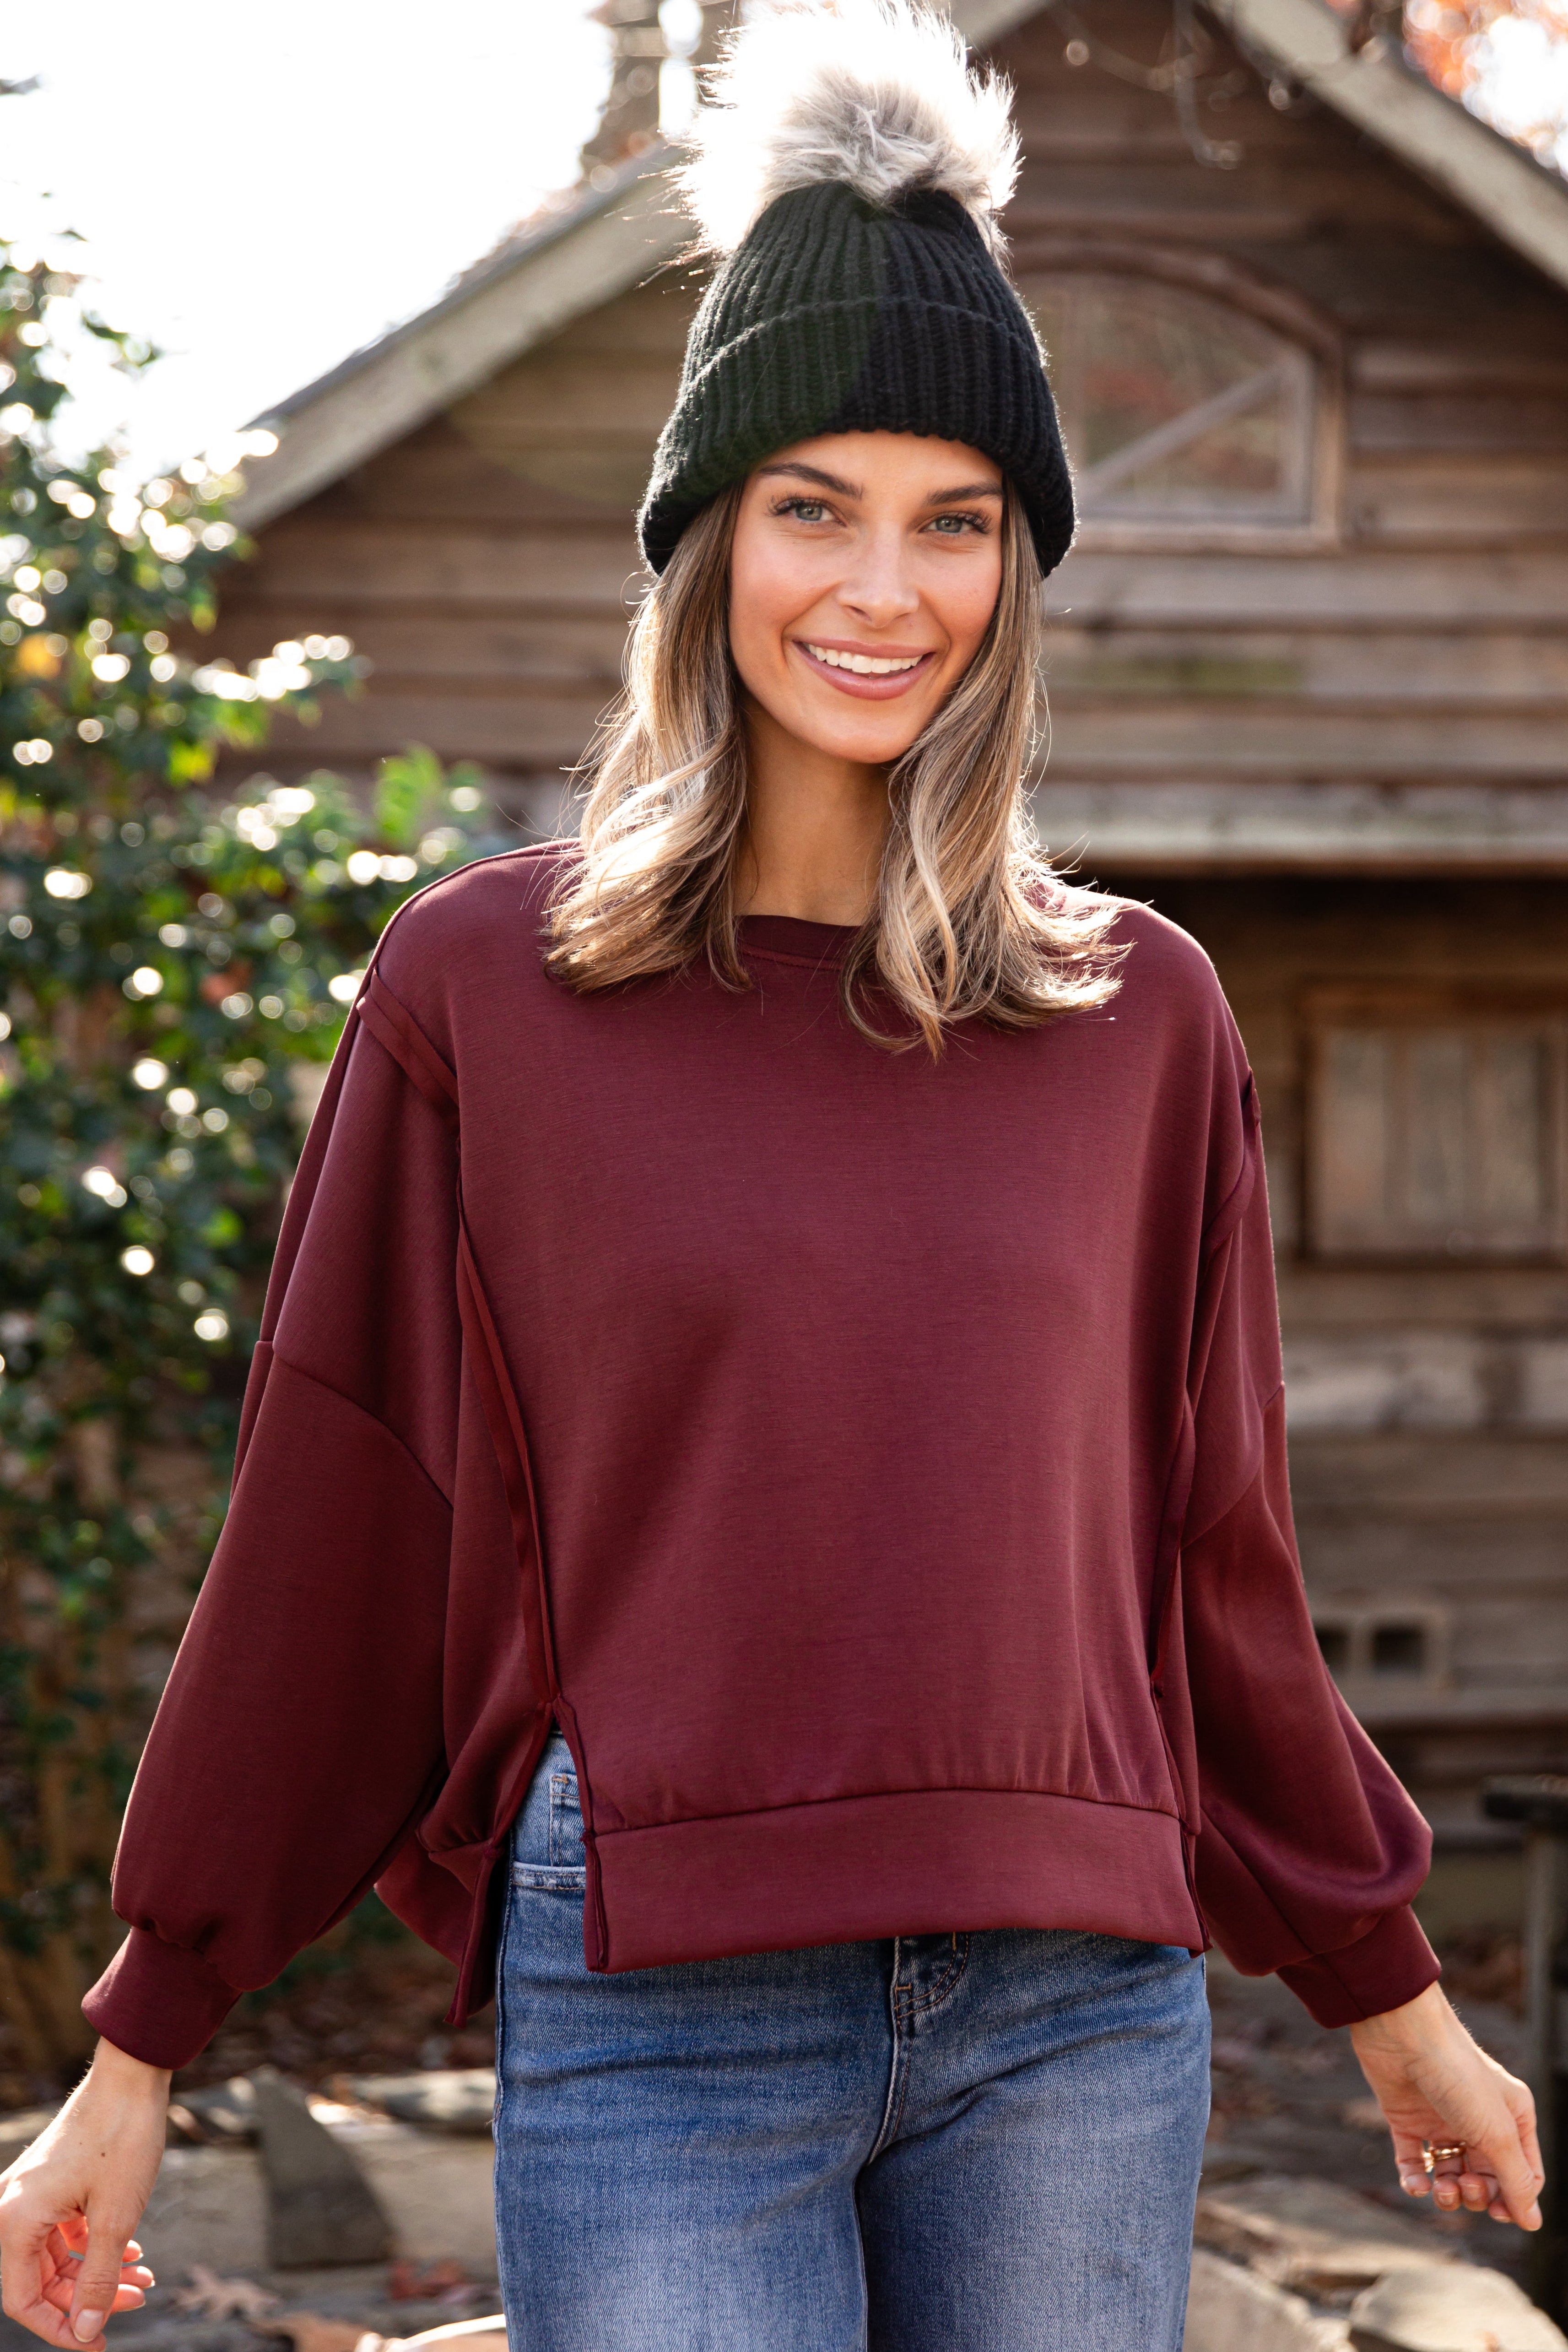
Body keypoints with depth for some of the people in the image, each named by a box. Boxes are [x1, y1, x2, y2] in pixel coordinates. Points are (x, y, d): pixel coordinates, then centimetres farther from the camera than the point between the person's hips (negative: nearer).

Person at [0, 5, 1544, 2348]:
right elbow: (328, 1543, 4)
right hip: (656, 2017, -2)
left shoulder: (1142, 1016, 6)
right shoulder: (482, 988, 0)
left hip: (1080, 2007, 3)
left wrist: (1395, 2000, 20)